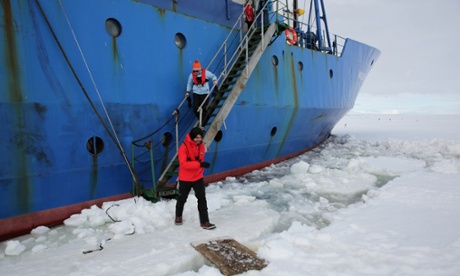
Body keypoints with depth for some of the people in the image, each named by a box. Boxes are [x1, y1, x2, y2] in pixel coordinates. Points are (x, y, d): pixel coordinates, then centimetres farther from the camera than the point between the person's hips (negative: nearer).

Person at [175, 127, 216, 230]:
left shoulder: (201, 145, -2)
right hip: (185, 179, -4)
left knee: (202, 199, -3)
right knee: (182, 198, 16)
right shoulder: (184, 147, -22)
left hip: (198, 177, 4)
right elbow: (183, 163, -32)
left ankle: (204, 222, 3)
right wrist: (200, 164, -40)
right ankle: (178, 216, 41)